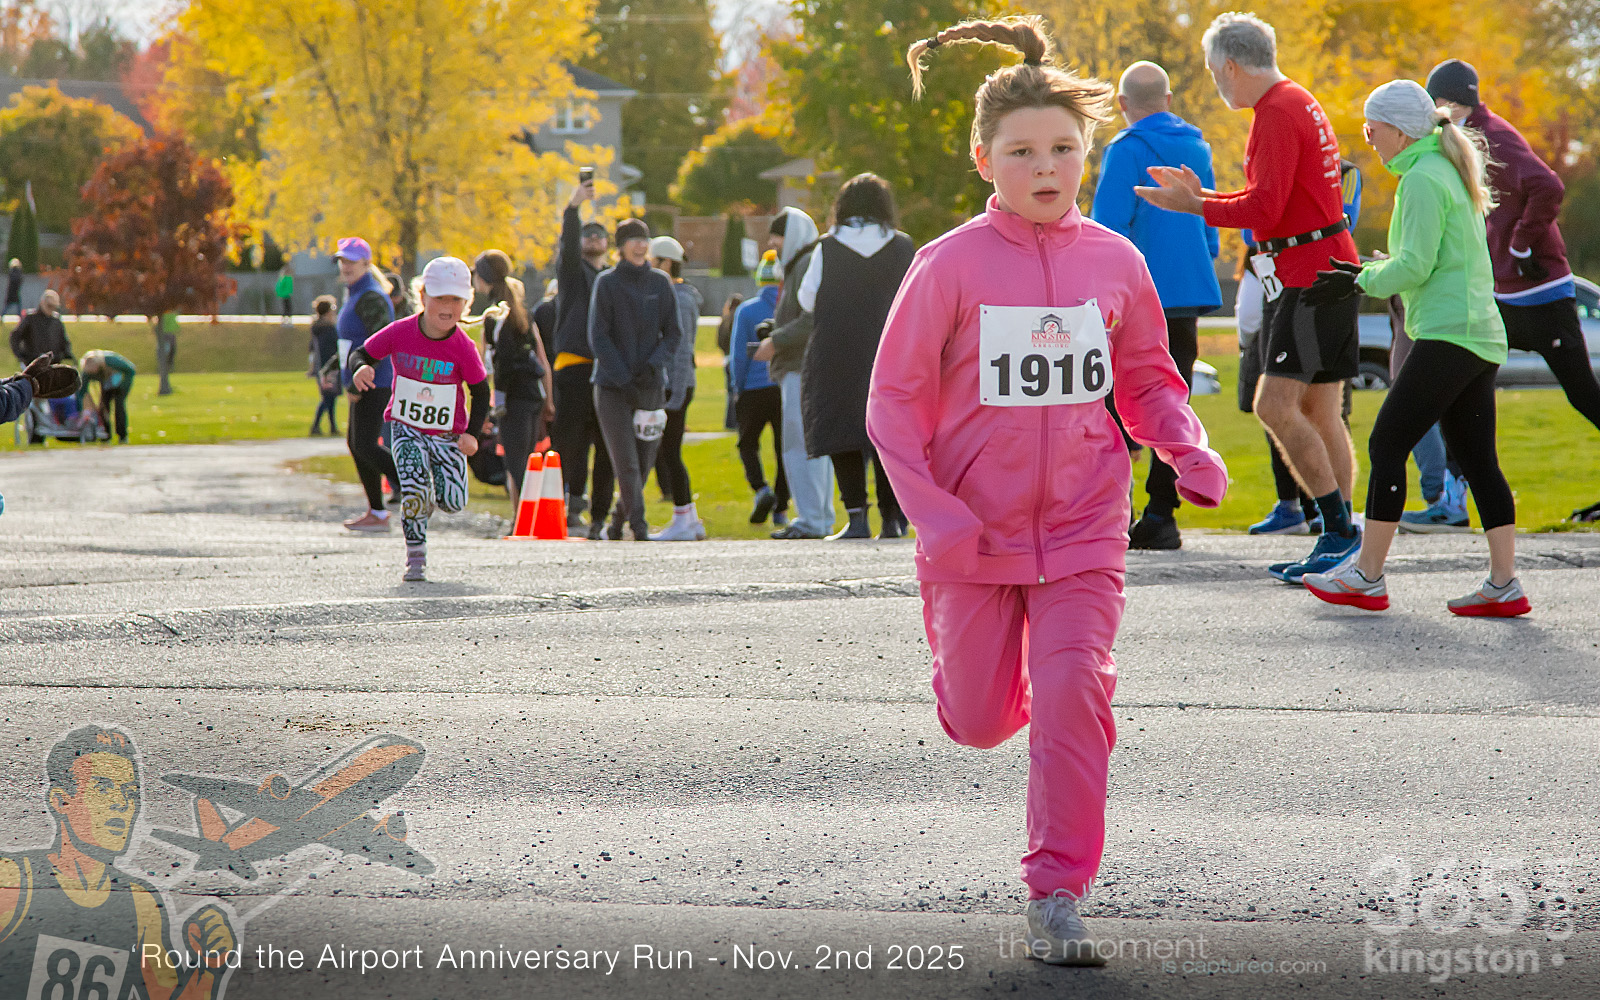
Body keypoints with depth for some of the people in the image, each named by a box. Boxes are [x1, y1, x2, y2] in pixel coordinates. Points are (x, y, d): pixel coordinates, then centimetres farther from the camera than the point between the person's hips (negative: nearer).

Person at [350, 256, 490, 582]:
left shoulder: (463, 347, -15)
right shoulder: (400, 332, -12)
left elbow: (481, 393, -5)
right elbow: (363, 352, 1)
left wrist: (472, 433, -16)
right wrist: (361, 367, -23)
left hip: (448, 434, 1)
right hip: (406, 428, 0)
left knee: (452, 502, -6)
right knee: (413, 490, -21)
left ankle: (430, 496, 33)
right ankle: (416, 558, -4)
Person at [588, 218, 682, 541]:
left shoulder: (661, 283, 6)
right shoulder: (607, 283, -2)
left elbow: (673, 333, 8)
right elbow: (598, 337, -5)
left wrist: (654, 364, -11)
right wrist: (625, 380, -13)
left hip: (651, 385, 3)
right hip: (612, 387, -3)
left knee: (644, 462, 6)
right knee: (626, 463, -11)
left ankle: (619, 518, 26)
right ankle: (639, 527, -11)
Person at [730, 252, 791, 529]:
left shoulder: (746, 311, -3)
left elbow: (738, 354, -4)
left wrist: (739, 389, 5)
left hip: (755, 389, -1)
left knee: (748, 444, 13)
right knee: (784, 447, 9)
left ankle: (761, 489, -12)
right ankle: (781, 509, 8)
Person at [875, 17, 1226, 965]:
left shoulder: (1114, 263, -1)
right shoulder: (951, 265, -9)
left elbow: (1147, 379, 13)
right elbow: (895, 401, -5)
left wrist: (1189, 451, -6)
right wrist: (931, 510, -16)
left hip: (1082, 527, 1)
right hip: (975, 531, -1)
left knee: (1073, 692, -14)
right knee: (979, 721, 10)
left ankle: (1059, 895, -5)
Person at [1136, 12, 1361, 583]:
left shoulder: (1278, 113, -13)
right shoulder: (1298, 104, 20)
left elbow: (1264, 208, -20)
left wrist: (1193, 207, -9)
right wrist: (1202, 195, 21)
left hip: (1310, 275, -11)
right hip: (1326, 272, 11)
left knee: (1276, 405, -15)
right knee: (1319, 415, 10)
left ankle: (1338, 527, -13)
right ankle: (1339, 539, 11)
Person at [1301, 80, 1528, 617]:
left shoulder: (1422, 179, -10)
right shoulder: (1449, 171, 19)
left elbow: (1414, 266, -16)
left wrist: (1361, 282, -3)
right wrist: (1365, 272, 17)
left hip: (1447, 334, -10)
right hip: (1483, 336, 10)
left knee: (1387, 445, -5)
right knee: (1477, 458, 6)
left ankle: (1366, 576, -2)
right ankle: (1503, 585, 2)